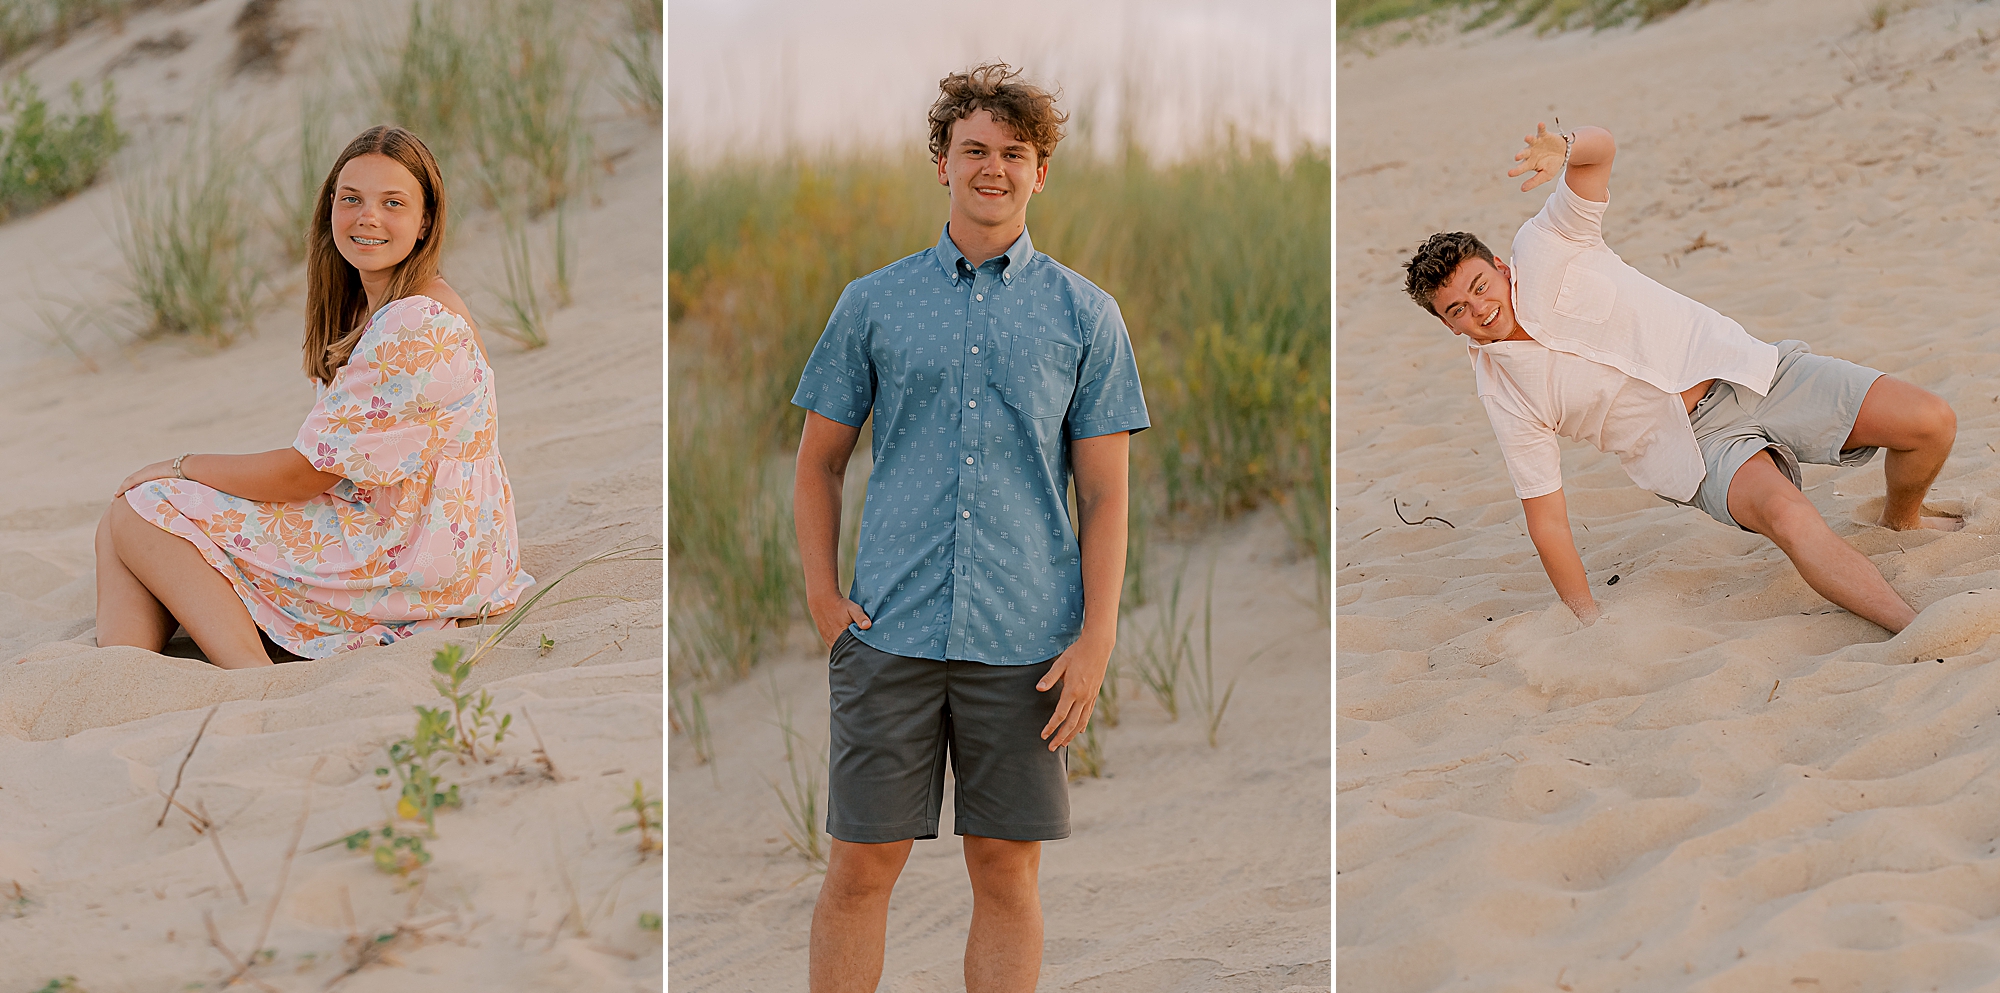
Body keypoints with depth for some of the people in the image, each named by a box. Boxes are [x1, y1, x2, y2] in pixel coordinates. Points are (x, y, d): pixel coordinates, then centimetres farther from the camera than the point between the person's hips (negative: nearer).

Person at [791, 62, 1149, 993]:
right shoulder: (873, 303, 9)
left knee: (1007, 875, 4)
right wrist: (822, 594, 1)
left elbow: (1104, 493, 5)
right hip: (889, 635, 0)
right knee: (861, 867, 1)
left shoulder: (1086, 315, 7)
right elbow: (819, 461, 14)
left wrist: (1096, 638, -4)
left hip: (1026, 640, 0)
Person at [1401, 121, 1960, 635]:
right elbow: (1546, 521, -2)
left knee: (1931, 423, -11)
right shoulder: (1502, 395, -5)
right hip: (1700, 446, -2)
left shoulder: (1544, 250, -5)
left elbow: (1601, 148, -13)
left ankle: (1901, 519, 21)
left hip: (1742, 367, 2)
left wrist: (1567, 152, -37)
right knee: (1784, 515, -35)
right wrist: (1591, 622, -6)